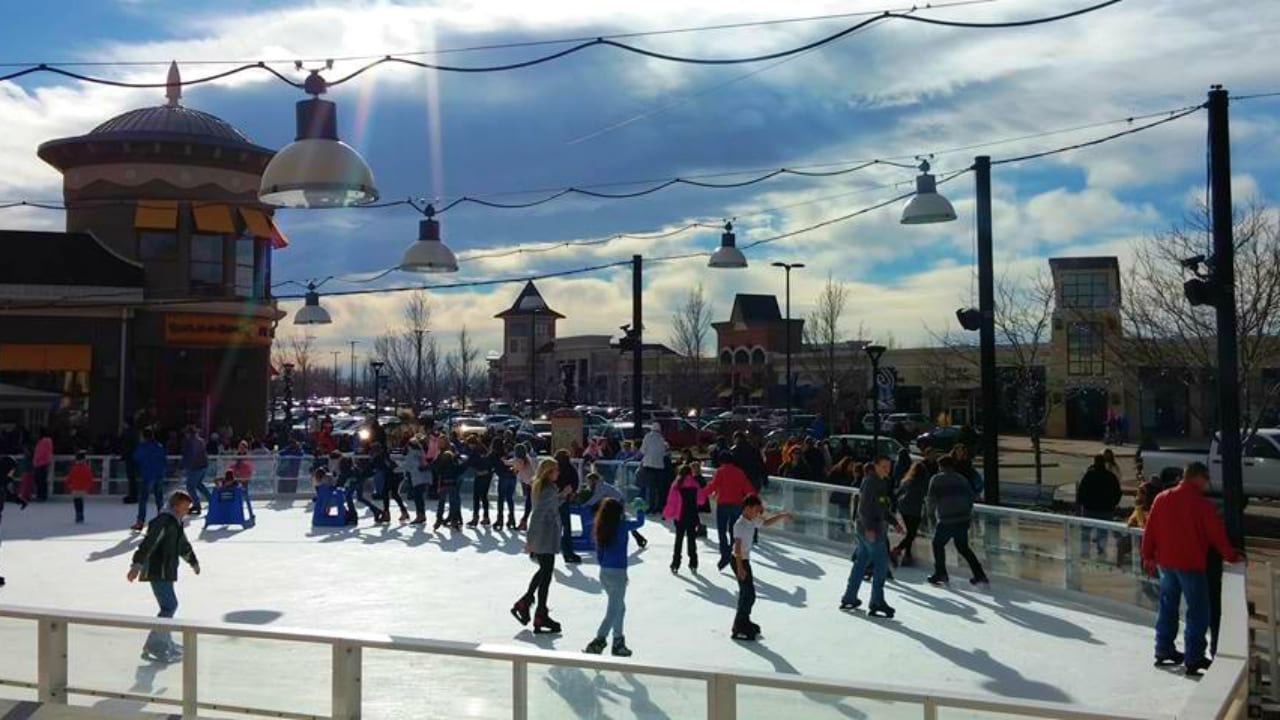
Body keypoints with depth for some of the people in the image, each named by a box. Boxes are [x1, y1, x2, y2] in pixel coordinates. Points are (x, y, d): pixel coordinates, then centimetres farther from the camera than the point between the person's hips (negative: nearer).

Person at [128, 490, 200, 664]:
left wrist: (193, 561, 46)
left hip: (166, 572, 10)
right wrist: (137, 564, -37)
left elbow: (183, 545, 33)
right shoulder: (164, 522, -16)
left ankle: (165, 644, 29)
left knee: (169, 606, 17)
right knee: (169, 606, -14)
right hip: (158, 572, -10)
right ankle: (153, 648, -13)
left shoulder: (176, 523, 17)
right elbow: (148, 544, -27)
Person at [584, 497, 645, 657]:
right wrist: (640, 510, 23)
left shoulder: (601, 529, 4)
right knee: (613, 611, -1)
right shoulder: (622, 525, -11)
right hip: (618, 573, -7)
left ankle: (618, 642, 27)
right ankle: (597, 642, -8)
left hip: (604, 572, 7)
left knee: (620, 607, 20)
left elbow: (599, 554, 10)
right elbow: (640, 522, 4)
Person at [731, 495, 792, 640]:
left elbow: (766, 522, 26)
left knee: (746, 593, 20)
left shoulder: (753, 522, 6)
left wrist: (781, 516, 16)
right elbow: (737, 547, -25)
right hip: (740, 561, -10)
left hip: (745, 560, 10)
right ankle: (738, 630, -3)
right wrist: (740, 567, -29)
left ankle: (744, 623, 35)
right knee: (749, 595, -8)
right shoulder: (740, 524, -21)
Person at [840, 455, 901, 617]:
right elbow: (864, 506, -21)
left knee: (862, 562, 13)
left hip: (874, 527, 10)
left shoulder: (881, 483, 17)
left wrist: (894, 522, 19)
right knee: (882, 562, -7)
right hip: (870, 528, -10)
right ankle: (877, 602, -4)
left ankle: (849, 598, 19)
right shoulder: (870, 481, -13)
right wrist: (869, 527, -28)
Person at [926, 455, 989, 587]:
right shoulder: (962, 479, 13)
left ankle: (941, 574, 12)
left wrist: (931, 513, 8)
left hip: (946, 520, -5)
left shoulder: (936, 479, -3)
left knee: (938, 544, 14)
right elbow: (971, 496, 11)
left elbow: (932, 499, -6)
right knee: (963, 547, 18)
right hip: (964, 518, 5)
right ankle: (979, 575, 12)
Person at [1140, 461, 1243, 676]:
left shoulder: (1161, 498, 4)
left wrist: (1148, 556, 16)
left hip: (1165, 563, 6)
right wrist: (1231, 556, 4)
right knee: (1198, 611, 1)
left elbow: (1149, 530, 8)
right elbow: (1217, 533, -9)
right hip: (1191, 564, -6)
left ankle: (1164, 650, 23)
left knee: (1167, 606, 17)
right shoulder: (1201, 503, -13)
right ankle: (1193, 658, -1)